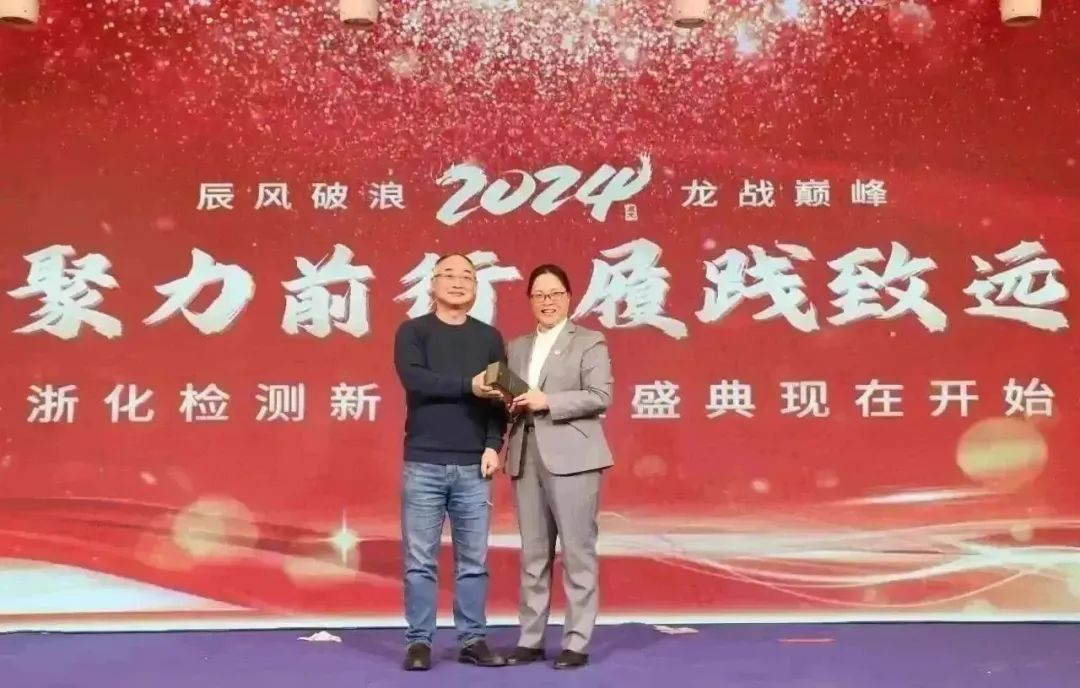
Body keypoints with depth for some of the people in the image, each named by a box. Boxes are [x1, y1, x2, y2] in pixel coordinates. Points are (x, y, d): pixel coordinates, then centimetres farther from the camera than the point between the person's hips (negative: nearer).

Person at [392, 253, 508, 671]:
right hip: (423, 465, -2)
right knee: (420, 560, 2)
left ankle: (473, 641, 16)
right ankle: (419, 642, 11)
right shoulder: (412, 332, 4)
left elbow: (500, 397, 6)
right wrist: (468, 386, -19)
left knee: (474, 560, 6)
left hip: (473, 467, 2)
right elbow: (414, 379, -13)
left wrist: (493, 445, -7)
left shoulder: (489, 338, 11)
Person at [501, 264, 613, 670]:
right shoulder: (518, 347, 19)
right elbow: (511, 397, 17)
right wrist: (509, 402, -6)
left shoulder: (589, 342, 3)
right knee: (533, 553, 8)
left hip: (571, 458, -5)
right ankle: (531, 639, 15)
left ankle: (576, 643, 6)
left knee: (577, 551, -1)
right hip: (526, 459, 5)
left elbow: (601, 396, -8)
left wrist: (548, 401, -14)